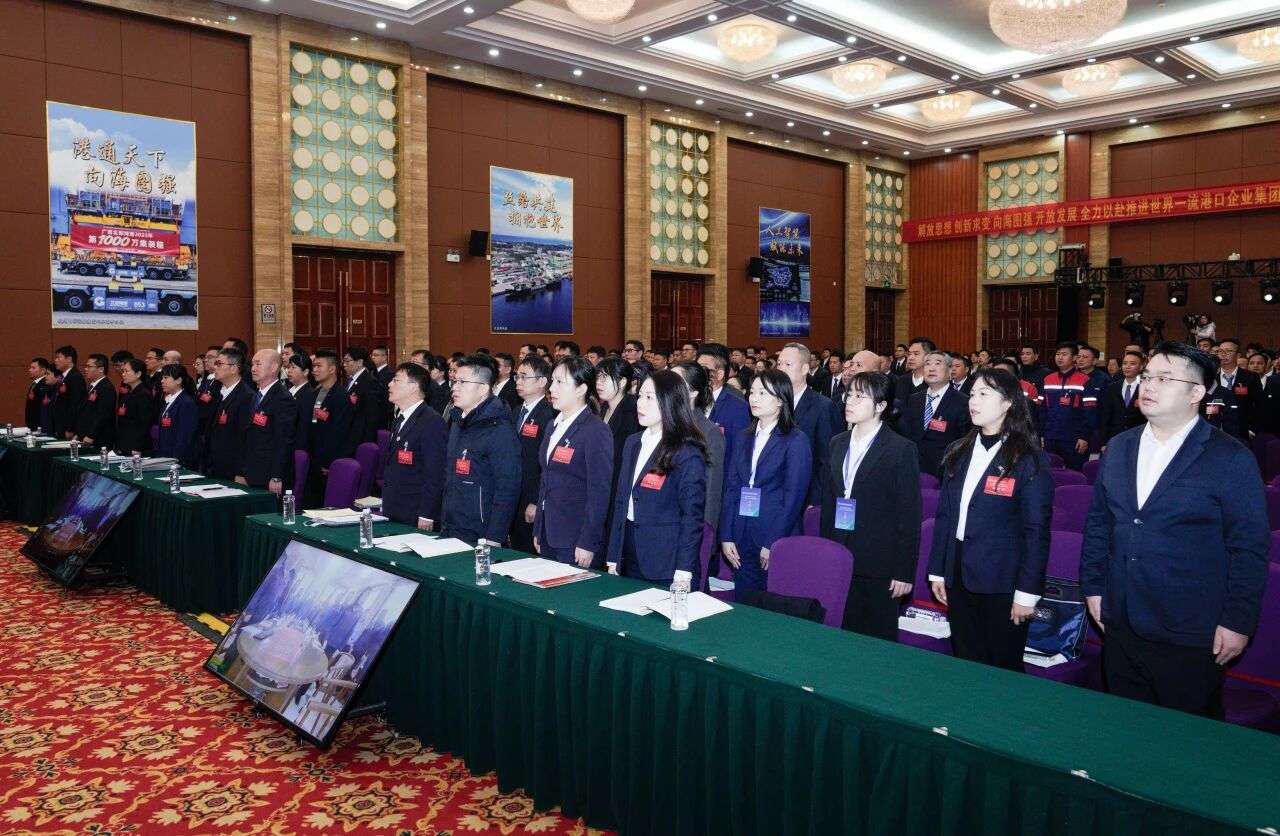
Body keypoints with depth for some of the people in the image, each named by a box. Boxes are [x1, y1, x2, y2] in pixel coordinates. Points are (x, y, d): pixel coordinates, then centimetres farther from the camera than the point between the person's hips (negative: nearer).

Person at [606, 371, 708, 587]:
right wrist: (613, 557, 9)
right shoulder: (633, 443, 9)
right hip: (630, 559, 6)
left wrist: (683, 573, -16)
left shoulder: (688, 454, -13)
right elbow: (620, 501, 11)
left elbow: (692, 517, -13)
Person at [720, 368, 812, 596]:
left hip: (777, 542, -5)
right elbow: (731, 489, 8)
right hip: (741, 540, 5)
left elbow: (793, 497, -10)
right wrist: (726, 536, 1)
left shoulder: (797, 441, -6)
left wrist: (772, 544, -14)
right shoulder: (744, 438, 11)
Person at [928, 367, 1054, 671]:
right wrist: (937, 571, 8)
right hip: (958, 578, 5)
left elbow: (1036, 531, -10)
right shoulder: (958, 453, 8)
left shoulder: (1030, 460, -9)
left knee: (1002, 669, 8)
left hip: (1002, 582, -5)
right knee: (964, 667, 14)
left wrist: (1027, 592, -13)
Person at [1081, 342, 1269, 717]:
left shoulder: (1231, 459, -9)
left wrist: (1238, 621, -10)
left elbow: (1250, 548, -9)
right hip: (1120, 626, 5)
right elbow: (1097, 523, 12)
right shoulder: (1118, 448, 7)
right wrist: (1093, 587, 9)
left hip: (1190, 638, -5)